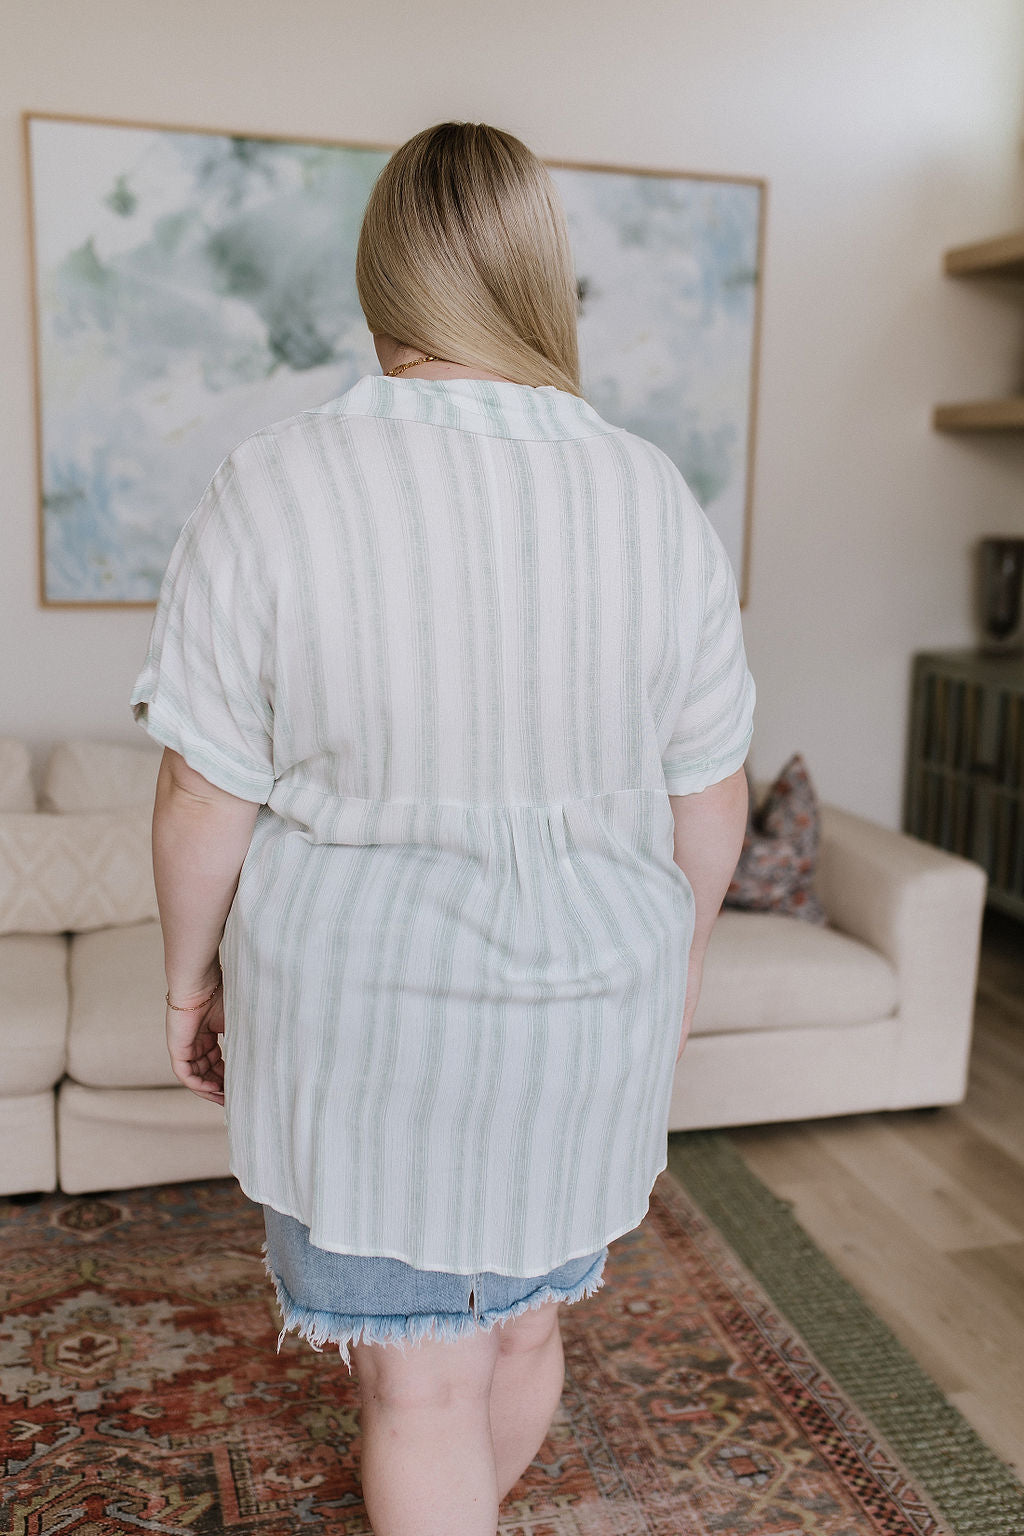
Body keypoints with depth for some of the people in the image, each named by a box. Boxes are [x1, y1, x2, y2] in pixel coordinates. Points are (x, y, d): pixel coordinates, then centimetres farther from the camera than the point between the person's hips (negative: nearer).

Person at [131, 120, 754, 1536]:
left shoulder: (275, 488, -14)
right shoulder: (657, 499, -6)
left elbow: (207, 796, -10)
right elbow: (710, 796, 0)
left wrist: (191, 977, 6)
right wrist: (679, 965, 15)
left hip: (359, 1005, -4)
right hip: (589, 999, 4)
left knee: (420, 1379, 13)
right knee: (524, 1320, 27)